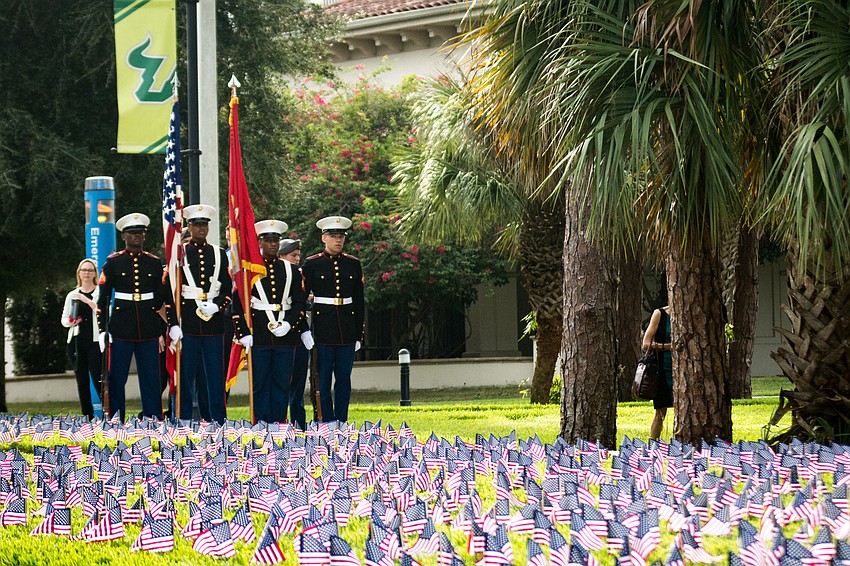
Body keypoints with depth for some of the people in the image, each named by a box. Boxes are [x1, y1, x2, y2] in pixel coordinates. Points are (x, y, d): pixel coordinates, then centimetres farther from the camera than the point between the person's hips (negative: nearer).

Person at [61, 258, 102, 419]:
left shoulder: (100, 293, 3)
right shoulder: (72, 295, 15)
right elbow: (64, 319, 20)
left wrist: (87, 300, -18)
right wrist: (70, 322, -3)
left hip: (94, 341, -5)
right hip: (76, 341, 5)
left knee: (97, 377, -13)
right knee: (81, 380, 6)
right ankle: (87, 416, 11)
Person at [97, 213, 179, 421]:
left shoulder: (155, 263, 8)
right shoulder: (113, 262, 2)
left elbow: (163, 297, 10)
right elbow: (102, 299, 3)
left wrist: (173, 324, 0)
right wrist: (102, 330, -3)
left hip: (149, 328, 2)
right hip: (121, 328, -2)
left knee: (151, 377, 3)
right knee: (116, 378, 0)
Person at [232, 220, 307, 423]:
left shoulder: (291, 271, 12)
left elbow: (299, 304, 10)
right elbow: (238, 305, 2)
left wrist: (288, 324, -7)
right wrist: (243, 334, -6)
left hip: (285, 336, 2)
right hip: (258, 336, -2)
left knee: (282, 384, 4)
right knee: (260, 384, 0)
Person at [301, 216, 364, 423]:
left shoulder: (353, 264, 9)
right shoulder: (312, 264, 1)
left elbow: (359, 302, 11)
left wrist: (359, 334, 8)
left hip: (347, 332, 3)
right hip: (322, 329, -3)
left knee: (344, 378, 5)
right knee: (323, 379, -1)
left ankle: (342, 423, 11)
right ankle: (327, 423, 3)